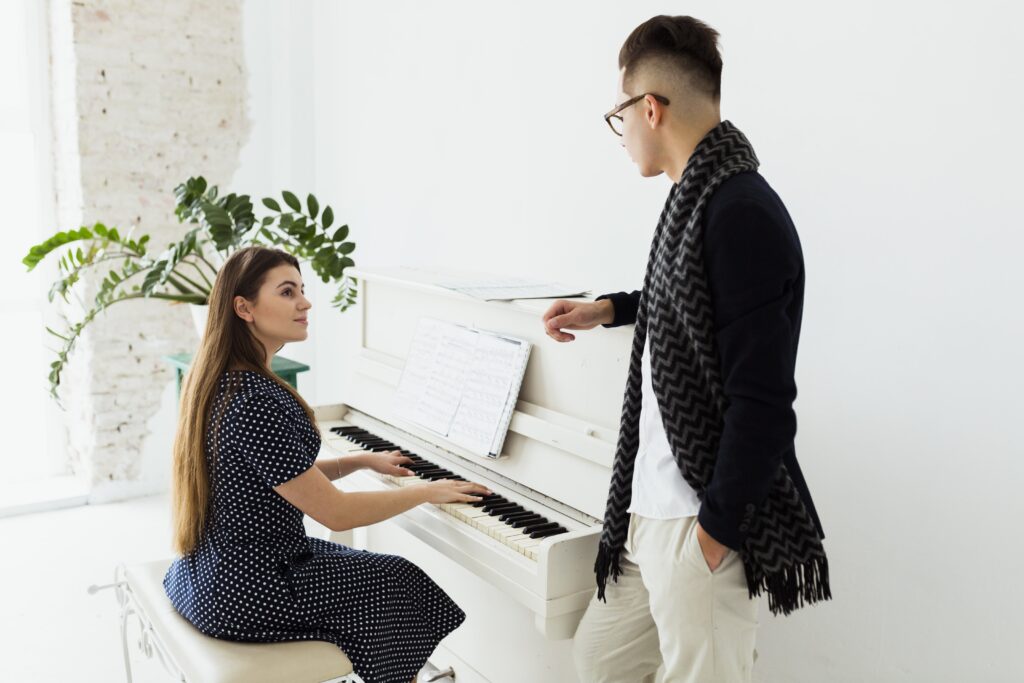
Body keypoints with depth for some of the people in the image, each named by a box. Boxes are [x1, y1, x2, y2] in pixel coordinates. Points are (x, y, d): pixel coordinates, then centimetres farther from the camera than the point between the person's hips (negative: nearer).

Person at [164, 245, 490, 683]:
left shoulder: (217, 379, 2)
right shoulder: (255, 402, -28)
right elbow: (336, 512, -24)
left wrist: (366, 460, 11)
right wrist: (426, 491, -12)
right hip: (244, 592, -9)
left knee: (374, 568, 25)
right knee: (405, 586, 8)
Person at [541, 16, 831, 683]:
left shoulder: (742, 213, -20)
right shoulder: (696, 198, 7)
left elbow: (764, 397, -23)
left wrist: (717, 528, -18)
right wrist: (610, 308, 28)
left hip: (702, 522, -9)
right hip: (649, 508, 9)